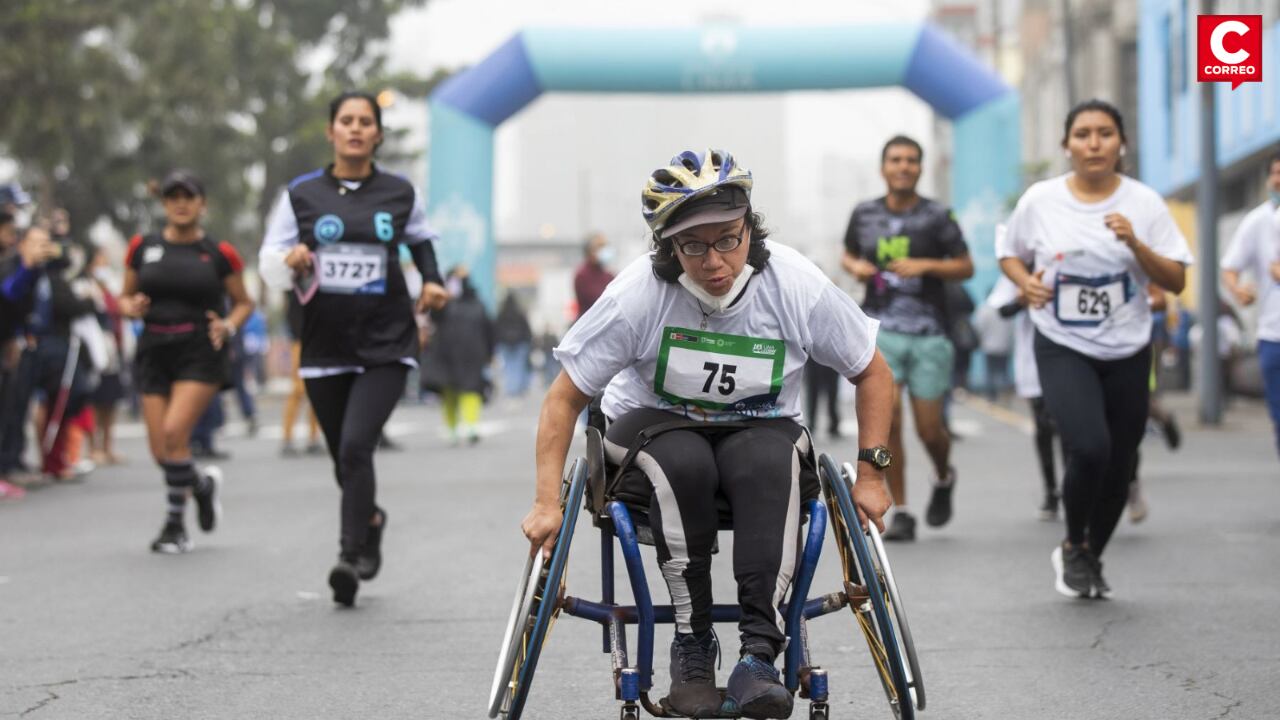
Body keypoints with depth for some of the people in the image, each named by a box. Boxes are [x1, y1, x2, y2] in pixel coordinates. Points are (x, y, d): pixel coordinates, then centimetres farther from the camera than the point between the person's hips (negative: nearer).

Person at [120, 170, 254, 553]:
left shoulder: (219, 253, -1)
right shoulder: (143, 247, 6)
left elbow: (243, 303, 9)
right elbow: (125, 298, 15)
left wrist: (228, 327, -11)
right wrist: (131, 308, -8)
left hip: (200, 353, -4)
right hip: (155, 351, 4)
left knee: (174, 432, -20)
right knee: (160, 450, -1)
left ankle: (175, 523, 0)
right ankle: (203, 483, 31)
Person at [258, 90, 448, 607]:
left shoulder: (400, 193, 3)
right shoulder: (301, 195, 2)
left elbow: (420, 238, 24)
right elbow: (269, 263, 6)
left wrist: (432, 280, 8)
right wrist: (290, 262, -15)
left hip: (386, 346, -2)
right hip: (325, 347, 2)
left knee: (355, 446, -20)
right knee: (344, 460, 10)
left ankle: (351, 555, -18)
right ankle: (370, 521, 40)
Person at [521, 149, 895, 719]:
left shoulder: (796, 284, -17)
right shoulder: (638, 294, -21)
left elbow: (872, 374, -2)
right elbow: (564, 399, -12)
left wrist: (871, 474, -5)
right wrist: (548, 504, -18)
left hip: (758, 428, 1)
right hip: (655, 425, -1)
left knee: (773, 459, -35)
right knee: (683, 463, -37)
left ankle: (759, 653, -38)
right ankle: (692, 644, -23)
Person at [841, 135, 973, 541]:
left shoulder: (936, 217, -1)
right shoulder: (865, 214, 6)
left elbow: (966, 267, 2)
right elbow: (848, 254, 22)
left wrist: (926, 266, -13)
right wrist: (855, 267, -1)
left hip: (929, 334, -1)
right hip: (880, 328, 1)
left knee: (929, 429, 2)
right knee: (887, 416, -14)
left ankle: (943, 478, 37)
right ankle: (900, 512, -4)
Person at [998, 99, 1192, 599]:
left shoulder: (1144, 203, -3)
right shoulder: (1040, 200, -3)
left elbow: (1176, 281, -4)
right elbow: (1009, 255, 13)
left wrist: (1135, 244, -20)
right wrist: (1026, 282, -9)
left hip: (1127, 353, 2)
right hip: (1062, 350, -2)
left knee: (1117, 465, 7)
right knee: (1090, 448, -22)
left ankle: (1092, 557, 32)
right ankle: (1072, 548, 4)